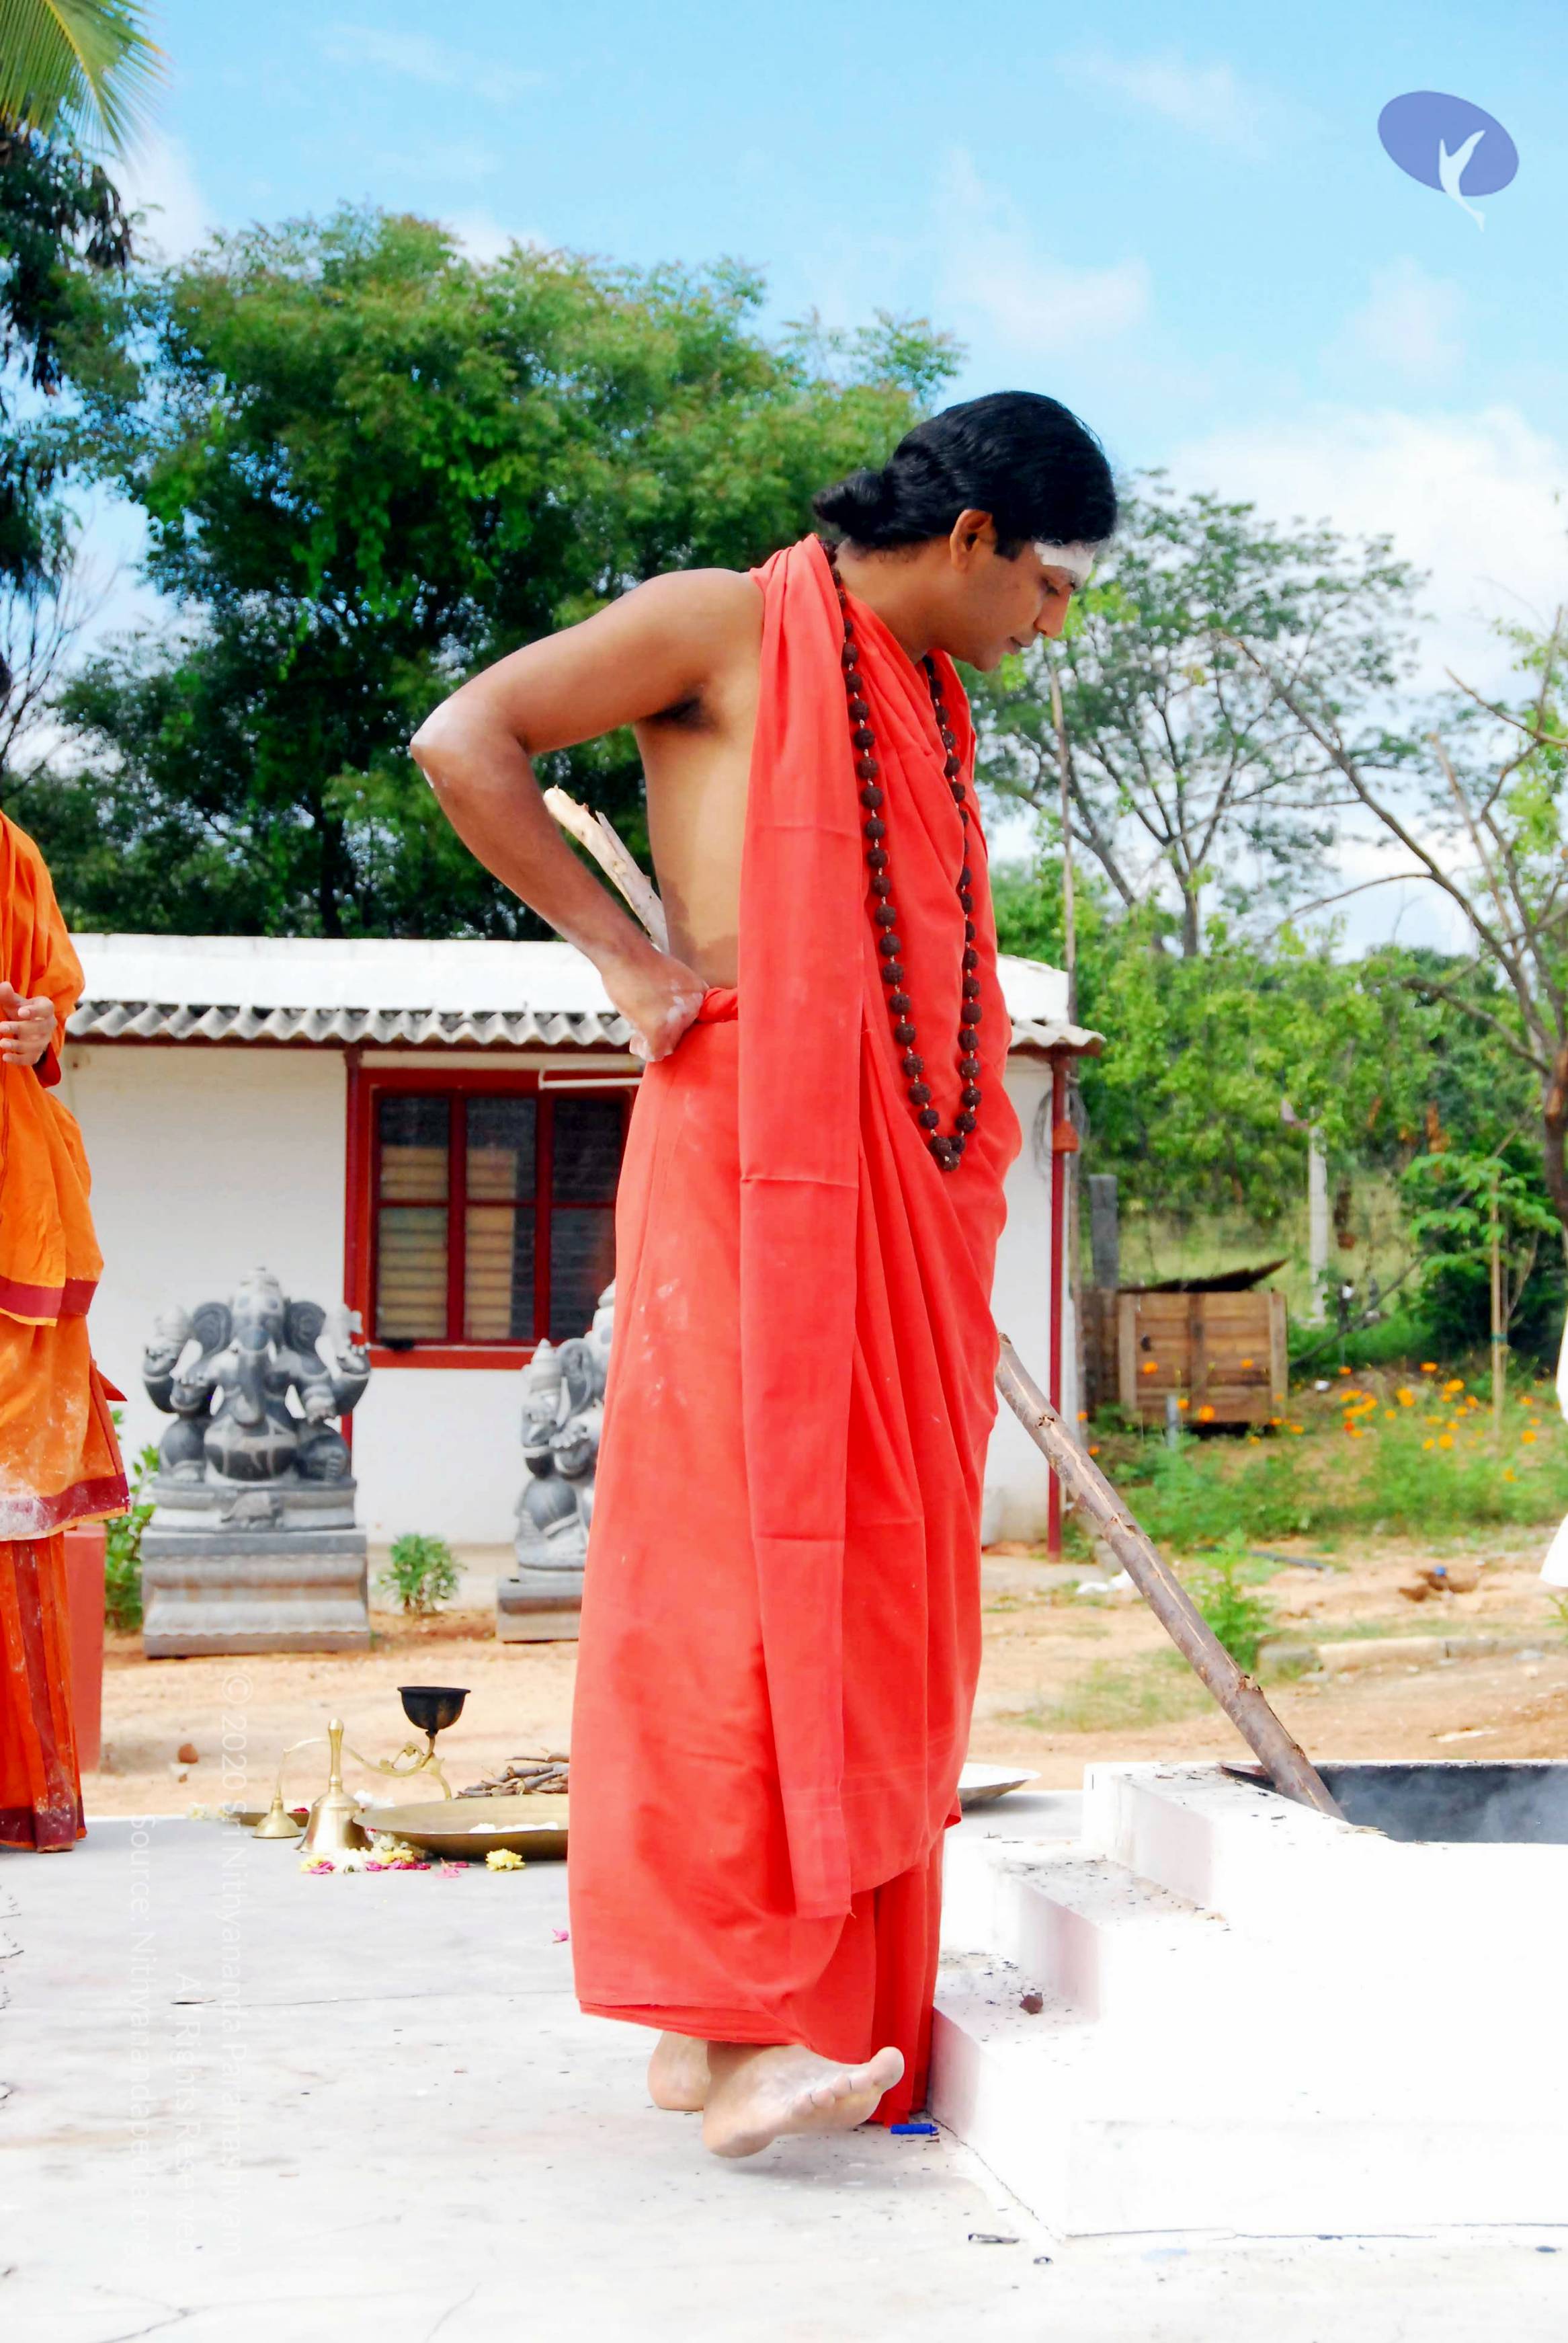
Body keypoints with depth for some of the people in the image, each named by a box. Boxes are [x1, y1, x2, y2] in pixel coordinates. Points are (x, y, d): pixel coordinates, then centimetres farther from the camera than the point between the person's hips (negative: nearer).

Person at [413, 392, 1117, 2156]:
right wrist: (624, 954, -9)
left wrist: (970, 1208, 17)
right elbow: (465, 740, -6)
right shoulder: (727, 624, 0)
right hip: (743, 1151, -8)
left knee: (876, 1578, 5)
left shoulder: (928, 699, 23)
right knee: (738, 1544, -12)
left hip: (905, 1182, 8)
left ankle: (842, 2007, 9)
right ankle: (716, 2025, -13)